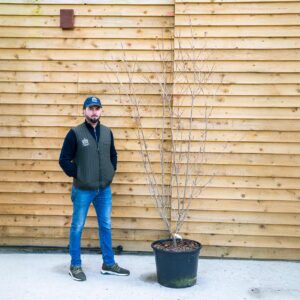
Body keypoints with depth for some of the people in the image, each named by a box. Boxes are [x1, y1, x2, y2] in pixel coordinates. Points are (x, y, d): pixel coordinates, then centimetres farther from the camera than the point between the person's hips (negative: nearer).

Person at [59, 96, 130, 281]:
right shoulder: (75, 133, -10)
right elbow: (64, 160, -8)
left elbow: (113, 155, 17)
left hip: (104, 190, 5)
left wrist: (111, 173, 6)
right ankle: (75, 266, 21)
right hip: (83, 190, -4)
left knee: (106, 227, 12)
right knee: (77, 228, 6)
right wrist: (77, 175, -9)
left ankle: (109, 264, 25)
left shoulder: (107, 132, 4)